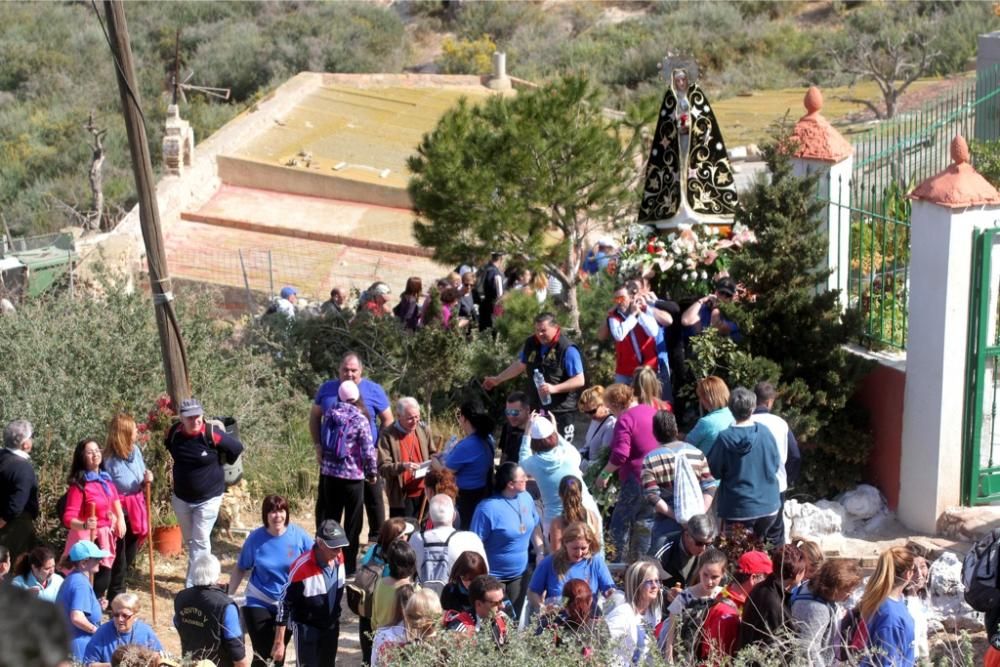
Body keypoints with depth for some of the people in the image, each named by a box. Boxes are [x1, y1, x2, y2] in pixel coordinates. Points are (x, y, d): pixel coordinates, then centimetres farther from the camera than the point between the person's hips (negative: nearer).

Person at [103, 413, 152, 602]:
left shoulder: (136, 451, -2)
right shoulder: (110, 460, -24)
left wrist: (147, 478, -10)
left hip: (135, 511, 7)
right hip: (119, 514, -7)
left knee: (129, 558, 19)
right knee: (119, 560, 6)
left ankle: (118, 594, 36)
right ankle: (115, 598, 21)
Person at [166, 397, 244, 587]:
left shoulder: (212, 435, -23)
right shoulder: (173, 433, -10)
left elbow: (237, 448, -9)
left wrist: (218, 465, 3)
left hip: (209, 497, -5)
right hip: (181, 497, 5)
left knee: (200, 541, -5)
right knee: (189, 540, 17)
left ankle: (193, 586, -3)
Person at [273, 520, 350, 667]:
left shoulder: (339, 558, -10)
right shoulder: (302, 568, -30)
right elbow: (284, 604, -22)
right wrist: (279, 643, -18)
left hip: (331, 626, 6)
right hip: (306, 628, -6)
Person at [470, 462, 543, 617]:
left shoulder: (526, 497, -3)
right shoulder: (488, 508, -24)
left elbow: (535, 527, 12)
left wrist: (540, 554, 6)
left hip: (520, 573, 6)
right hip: (493, 576, -6)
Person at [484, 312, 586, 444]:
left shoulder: (568, 349, -15)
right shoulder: (531, 344, 4)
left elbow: (580, 380, -16)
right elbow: (520, 365, 22)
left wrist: (554, 388, -27)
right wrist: (497, 379, 26)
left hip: (562, 412, -6)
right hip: (537, 409, 6)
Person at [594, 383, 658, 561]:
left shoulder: (624, 420, -15)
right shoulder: (651, 410, 10)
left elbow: (619, 456, -23)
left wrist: (604, 475, -11)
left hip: (637, 480, -9)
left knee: (620, 525, 1)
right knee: (645, 523, 17)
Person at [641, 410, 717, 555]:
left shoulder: (650, 460, -5)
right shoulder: (696, 453, 4)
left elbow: (653, 497, -12)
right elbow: (710, 488, 1)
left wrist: (674, 515, -12)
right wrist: (701, 512, -4)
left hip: (666, 523, -3)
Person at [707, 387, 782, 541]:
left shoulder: (724, 438, -15)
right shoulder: (765, 433, -7)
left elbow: (714, 472, -5)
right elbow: (775, 465, 5)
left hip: (738, 508, -3)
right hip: (768, 505, 3)